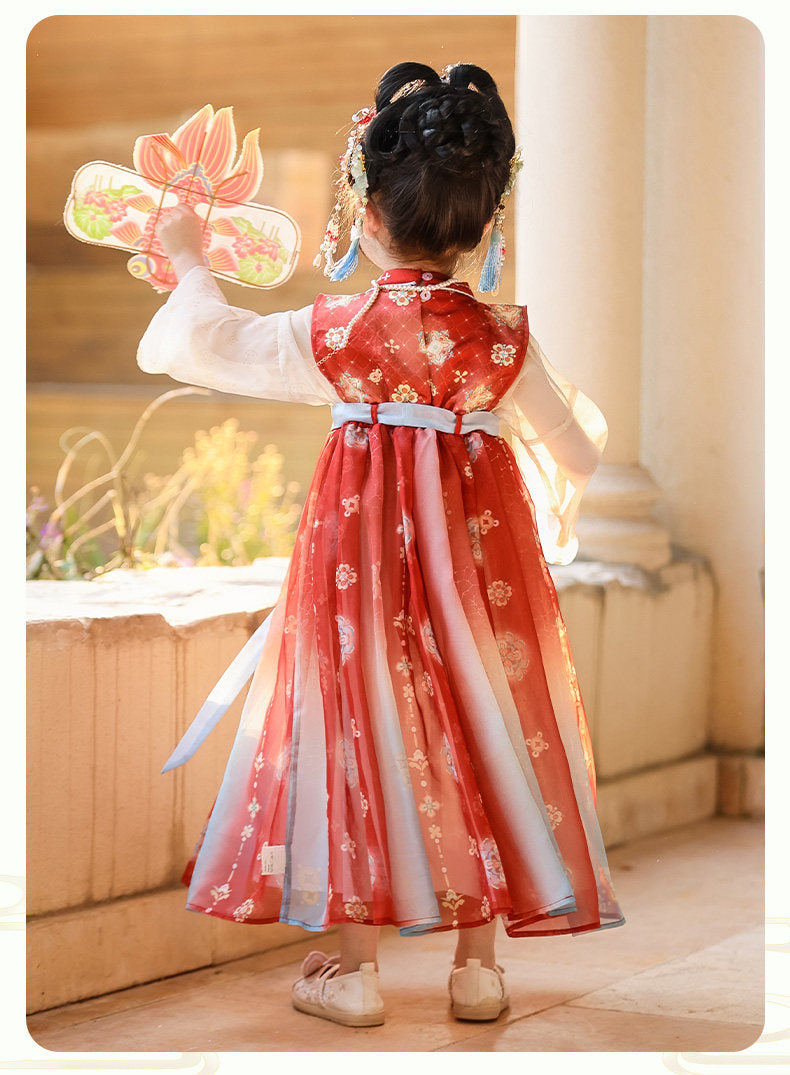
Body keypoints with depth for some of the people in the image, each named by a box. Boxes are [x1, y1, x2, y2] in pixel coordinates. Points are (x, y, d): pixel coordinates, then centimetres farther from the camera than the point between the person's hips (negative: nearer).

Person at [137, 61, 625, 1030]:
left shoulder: (331, 334, -12)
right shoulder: (503, 338, -8)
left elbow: (209, 346, 1)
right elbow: (574, 450, 3)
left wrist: (190, 266, 20)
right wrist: (586, 416, 28)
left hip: (366, 549, -2)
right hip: (481, 550, 2)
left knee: (364, 720, 6)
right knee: (476, 723, 10)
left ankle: (353, 965, 12)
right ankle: (478, 961, 16)